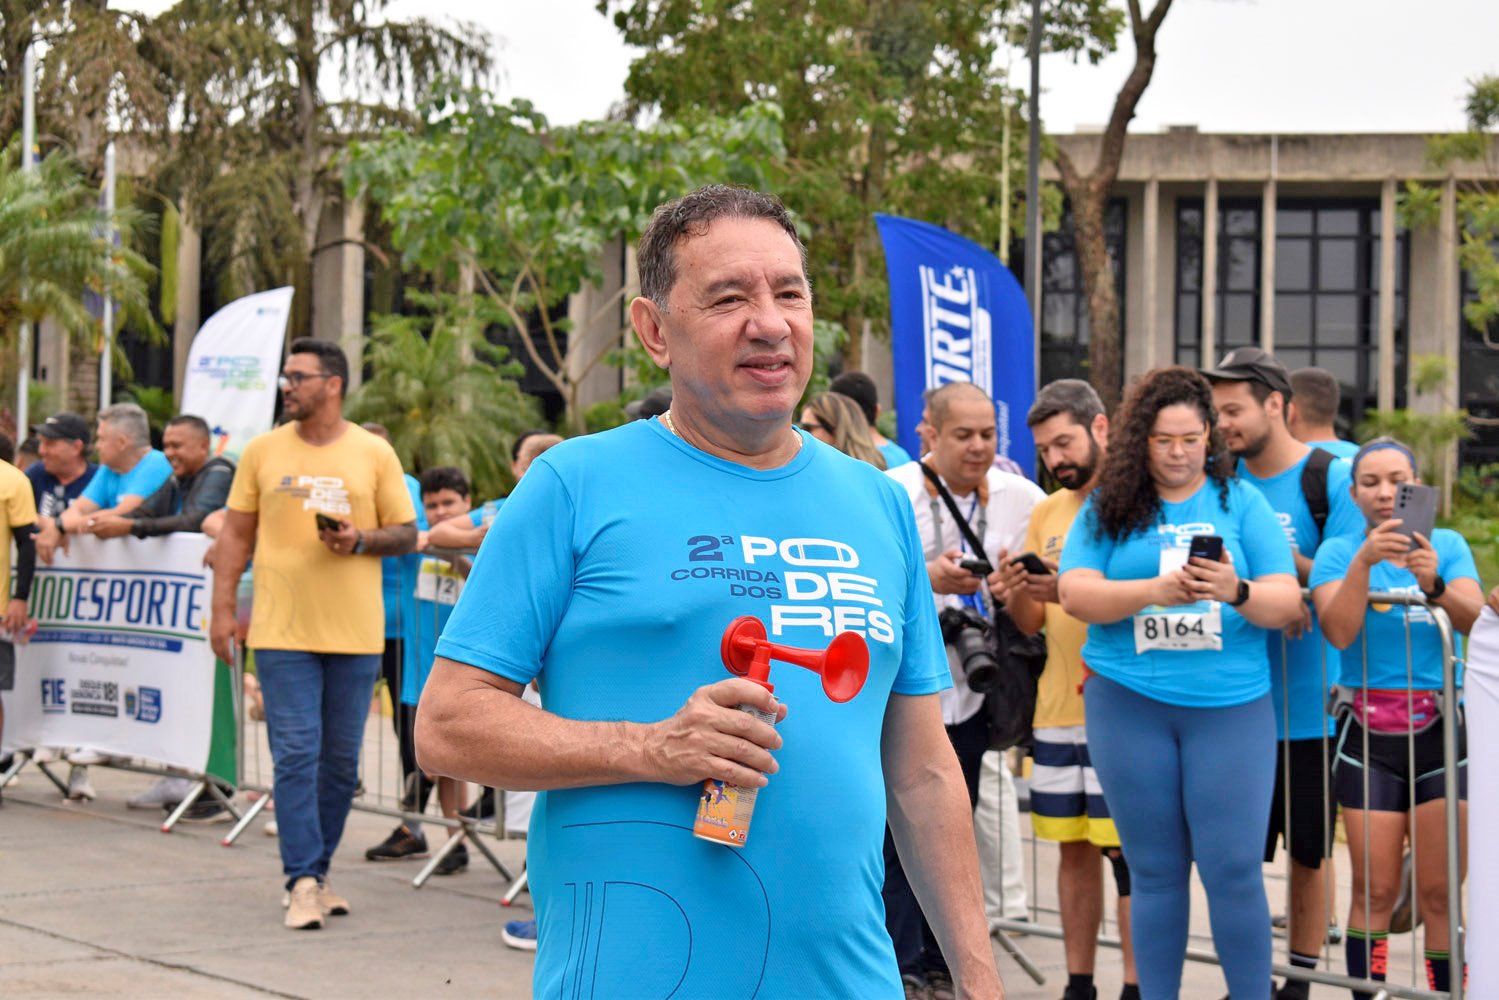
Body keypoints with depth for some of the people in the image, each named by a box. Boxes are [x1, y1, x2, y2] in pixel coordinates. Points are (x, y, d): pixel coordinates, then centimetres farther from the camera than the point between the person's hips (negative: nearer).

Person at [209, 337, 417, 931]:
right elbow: (236, 534, 8)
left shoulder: (374, 454, 4)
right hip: (282, 631, -1)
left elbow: (406, 534, 6)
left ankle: (316, 873, 21)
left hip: (355, 632, 1)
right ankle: (302, 882, -5)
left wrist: (362, 540, -13)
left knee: (341, 759, 8)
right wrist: (223, 608, 1)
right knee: (296, 754, -6)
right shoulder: (263, 451, 6)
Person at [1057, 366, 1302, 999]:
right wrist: (1156, 592, -20)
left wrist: (1236, 592, -22)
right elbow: (1075, 594, -5)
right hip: (1129, 703, 1)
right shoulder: (1108, 507, 5)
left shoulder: (1241, 502, 5)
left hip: (1231, 705, -1)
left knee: (1234, 870, -5)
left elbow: (1286, 602, 0)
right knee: (1155, 871, 8)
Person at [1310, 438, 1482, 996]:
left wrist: (1433, 583, -30)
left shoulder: (1448, 545, 5)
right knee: (1374, 893, 0)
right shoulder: (1338, 552, 2)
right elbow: (1340, 632, -13)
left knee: (1440, 894, 1)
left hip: (1440, 728, 1)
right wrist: (1365, 561, -25)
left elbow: (1472, 618, -11)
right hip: (1370, 735, -1)